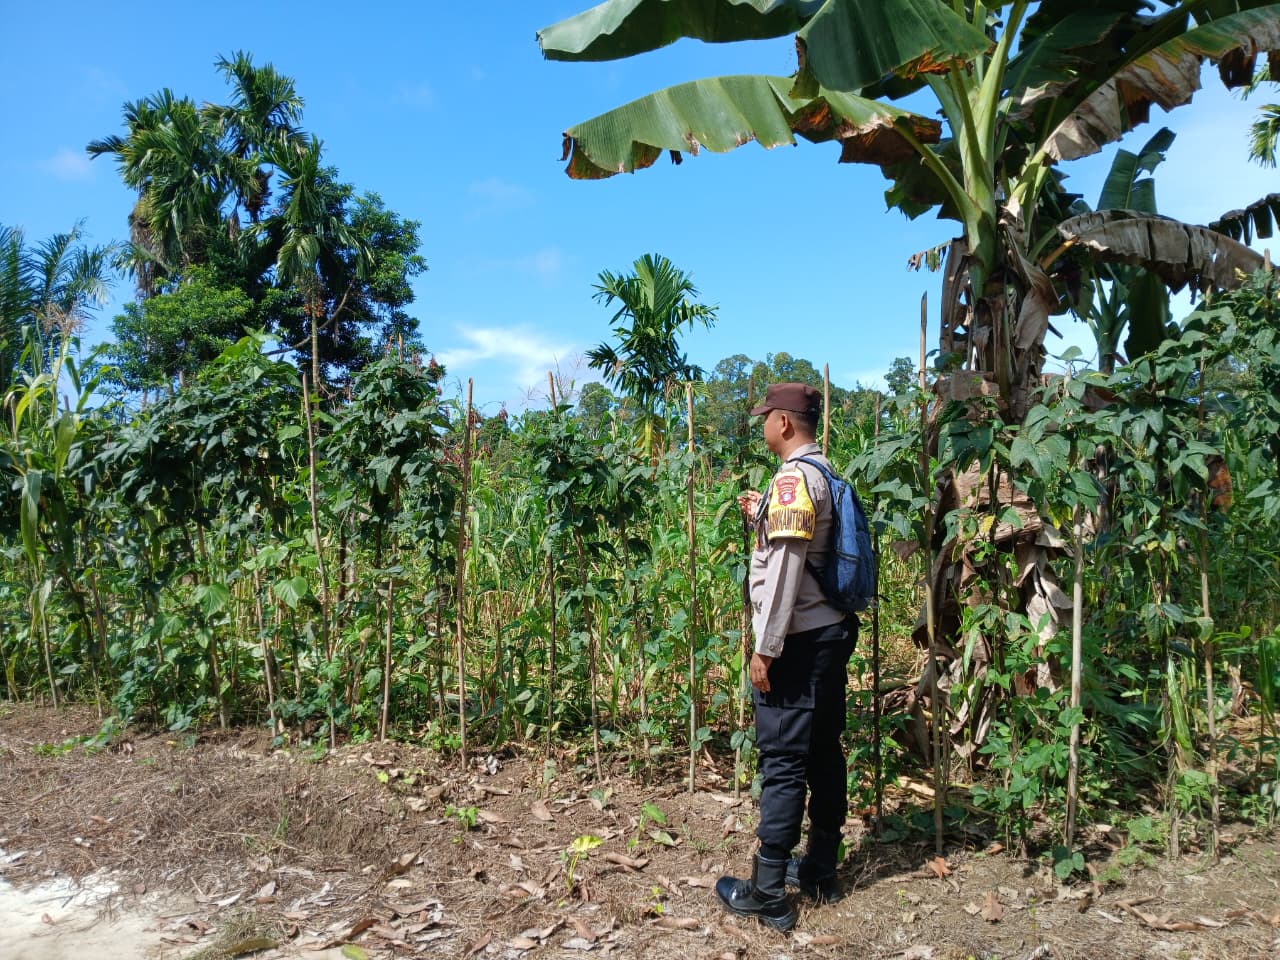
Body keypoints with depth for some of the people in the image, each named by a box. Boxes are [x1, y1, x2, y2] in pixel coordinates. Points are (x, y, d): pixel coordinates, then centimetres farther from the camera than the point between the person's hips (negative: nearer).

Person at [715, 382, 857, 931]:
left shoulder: (792, 479, -16)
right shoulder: (824, 475, 13)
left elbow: (785, 571, -21)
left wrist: (765, 648, -18)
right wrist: (762, 517, 18)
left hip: (798, 642, -10)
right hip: (831, 632, 10)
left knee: (783, 763, -4)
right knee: (825, 754, 14)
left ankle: (769, 894, 3)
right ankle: (820, 870, 25)